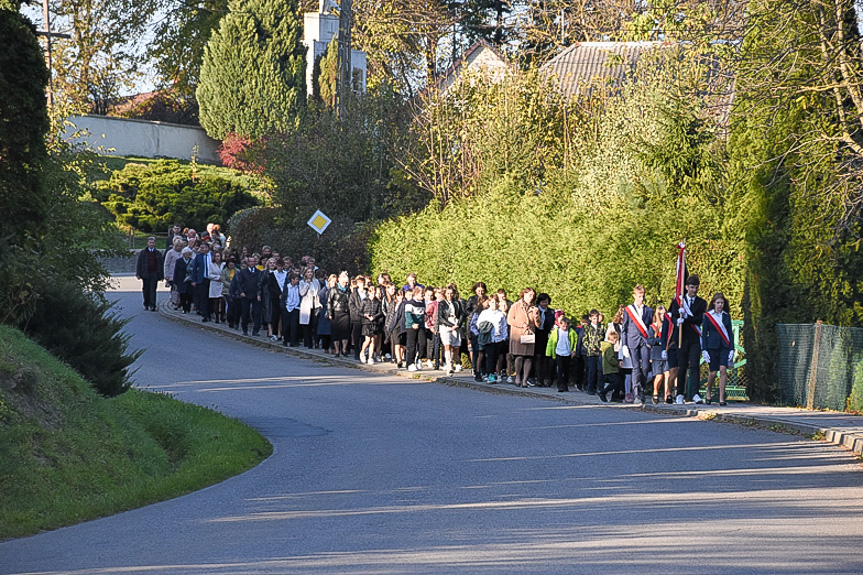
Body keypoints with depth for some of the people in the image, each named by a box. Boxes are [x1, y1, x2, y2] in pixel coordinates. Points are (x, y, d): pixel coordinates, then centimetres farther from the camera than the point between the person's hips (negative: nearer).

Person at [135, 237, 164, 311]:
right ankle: (146, 304, 21)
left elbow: (161, 265, 13)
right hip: (145, 274, 1)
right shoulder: (142, 253, 9)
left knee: (153, 290, -9)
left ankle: (152, 306, -12)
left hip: (154, 274, -1)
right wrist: (138, 274, -2)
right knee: (146, 290, 6)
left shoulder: (158, 253, 11)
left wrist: (162, 275, 8)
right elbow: (138, 263, 8)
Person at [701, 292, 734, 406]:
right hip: (712, 346, -1)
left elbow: (730, 333, 11)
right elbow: (704, 334, 2)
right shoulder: (707, 316, 3)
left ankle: (722, 398, -13)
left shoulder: (726, 316, 10)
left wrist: (732, 349, 2)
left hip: (725, 347, 1)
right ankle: (709, 393, 28)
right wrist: (704, 350, -4)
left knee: (723, 370, -13)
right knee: (713, 372, 0)